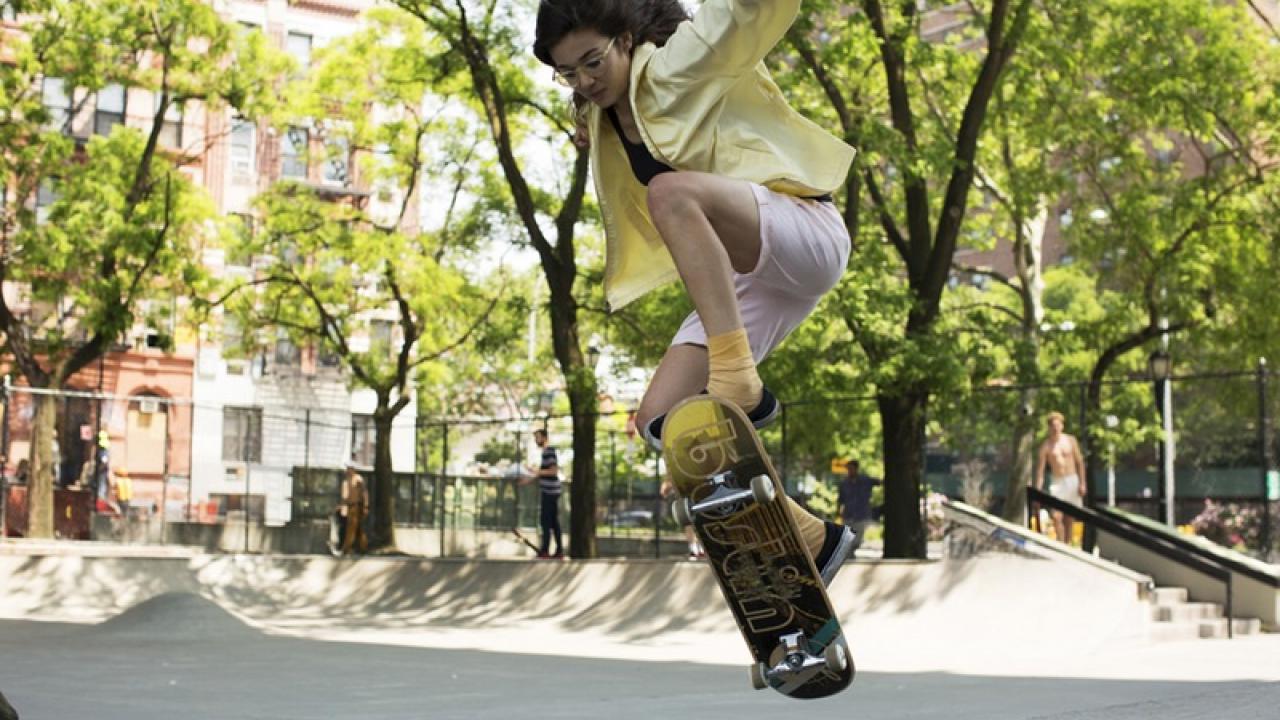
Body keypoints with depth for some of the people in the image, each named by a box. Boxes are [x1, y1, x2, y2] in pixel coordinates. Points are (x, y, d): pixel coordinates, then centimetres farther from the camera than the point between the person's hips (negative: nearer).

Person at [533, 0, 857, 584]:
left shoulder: (679, 66, -9)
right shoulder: (609, 128, 13)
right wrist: (596, 138, 14)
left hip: (808, 235, -8)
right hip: (746, 278, 8)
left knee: (672, 190, -34)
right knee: (660, 420, -4)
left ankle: (738, 383, -37)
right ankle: (809, 538, 4)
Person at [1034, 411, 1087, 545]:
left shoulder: (1070, 440, 3)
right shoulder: (1046, 445, -2)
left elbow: (1080, 462, 6)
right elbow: (1040, 468, -4)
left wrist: (1082, 483, -1)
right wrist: (1038, 490, -10)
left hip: (1072, 480, 2)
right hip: (1057, 482, -2)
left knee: (1070, 516, 6)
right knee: (1057, 516, -15)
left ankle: (1068, 544, 14)